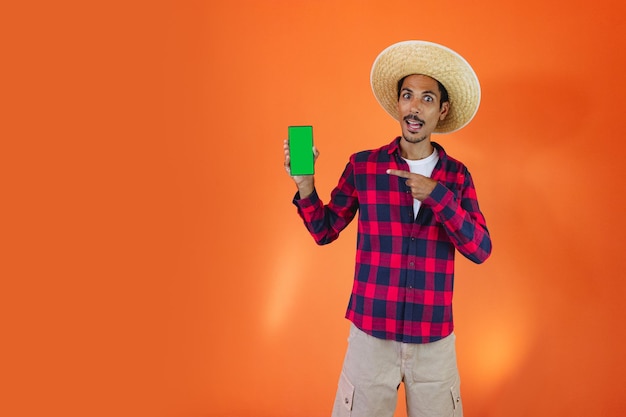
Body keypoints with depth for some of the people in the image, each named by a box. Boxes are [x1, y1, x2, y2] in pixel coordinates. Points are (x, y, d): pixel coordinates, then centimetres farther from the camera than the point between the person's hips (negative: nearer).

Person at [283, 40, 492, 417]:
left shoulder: (457, 175, 2)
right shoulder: (362, 166, -2)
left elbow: (481, 250, -6)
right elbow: (324, 232, 4)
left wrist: (437, 195, -18)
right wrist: (305, 183, -13)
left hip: (434, 339, 1)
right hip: (371, 334, -1)